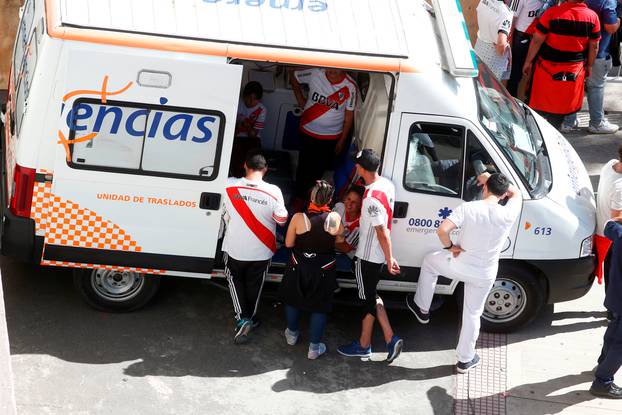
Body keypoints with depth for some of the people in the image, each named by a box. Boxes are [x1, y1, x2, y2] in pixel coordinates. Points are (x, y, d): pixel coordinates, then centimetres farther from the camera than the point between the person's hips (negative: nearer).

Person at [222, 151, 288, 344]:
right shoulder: (273, 192, -20)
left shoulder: (229, 186, -19)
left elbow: (225, 216, -4)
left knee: (236, 281, 21)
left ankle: (242, 318, 8)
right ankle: (250, 317, 38)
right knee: (254, 285, 23)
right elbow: (282, 220, -8)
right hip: (261, 252, 0)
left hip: (234, 249, 0)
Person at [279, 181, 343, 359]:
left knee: (293, 299, 25)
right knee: (319, 307, 14)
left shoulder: (299, 217, -19)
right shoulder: (334, 218, -18)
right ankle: (314, 347, 18)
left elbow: (289, 243, -9)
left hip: (299, 268, 0)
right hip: (324, 271, 0)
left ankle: (292, 334, 41)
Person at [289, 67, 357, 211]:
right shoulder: (315, 74, -15)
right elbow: (293, 77, 5)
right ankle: (297, 206, 16)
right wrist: (301, 100, 4)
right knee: (304, 168, 4)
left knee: (318, 170, 8)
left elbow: (349, 116, -6)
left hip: (331, 138, 0)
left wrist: (342, 141, -2)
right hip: (308, 132, 0)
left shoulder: (349, 87, -15)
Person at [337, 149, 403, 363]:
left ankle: (363, 346, 25)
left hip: (367, 256, -9)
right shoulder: (387, 184, -2)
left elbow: (382, 232, -25)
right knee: (372, 296, 21)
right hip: (378, 255, 9)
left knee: (367, 300, 8)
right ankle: (390, 339, 19)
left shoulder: (372, 199, -30)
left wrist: (389, 259, -17)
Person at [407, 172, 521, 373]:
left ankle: (422, 308, 37)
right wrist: (490, 177, 11)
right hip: (485, 275, 2)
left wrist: (450, 247, -10)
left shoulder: (468, 208, -21)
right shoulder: (507, 215, -15)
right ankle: (465, 360, 32)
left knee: (429, 260, 30)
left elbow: (442, 230, -30)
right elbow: (516, 193, 8)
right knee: (472, 314, 21)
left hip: (459, 266, -2)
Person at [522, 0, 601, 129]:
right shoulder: (593, 17, -9)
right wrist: (589, 65, 17)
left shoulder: (552, 13, -17)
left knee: (541, 106, 12)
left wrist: (528, 61, 1)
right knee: (561, 107, 16)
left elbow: (537, 40, -11)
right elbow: (594, 47, 2)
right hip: (574, 70, 2)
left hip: (548, 67, -2)